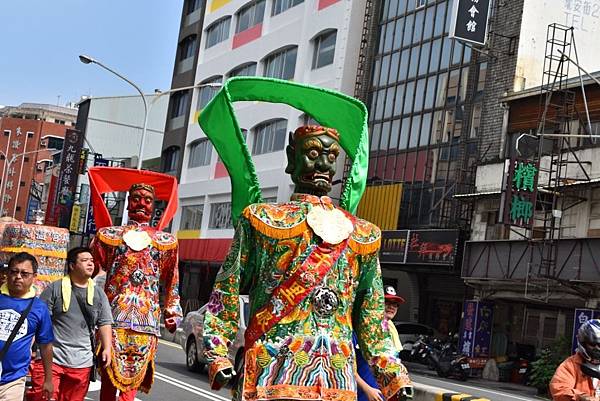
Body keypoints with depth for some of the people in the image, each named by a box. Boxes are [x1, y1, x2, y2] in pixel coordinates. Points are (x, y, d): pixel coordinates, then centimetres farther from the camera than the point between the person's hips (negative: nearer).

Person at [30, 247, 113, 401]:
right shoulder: (55, 288, 0)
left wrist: (107, 348, 0)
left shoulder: (98, 293, 11)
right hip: (51, 358, -3)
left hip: (82, 362, 3)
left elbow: (104, 323, 11)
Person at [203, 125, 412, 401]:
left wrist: (393, 376, 11)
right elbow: (227, 292, 3)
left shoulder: (361, 235, 14)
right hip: (275, 373, -3)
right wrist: (217, 354, -8)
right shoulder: (263, 220, 5)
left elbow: (371, 317, 17)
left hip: (338, 379, 4)